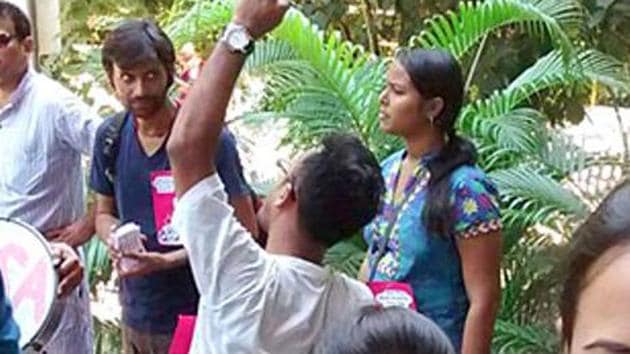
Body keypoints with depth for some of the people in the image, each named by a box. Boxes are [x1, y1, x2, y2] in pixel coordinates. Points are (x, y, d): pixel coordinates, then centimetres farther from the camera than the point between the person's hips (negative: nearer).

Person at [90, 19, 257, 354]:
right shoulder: (110, 137, 0)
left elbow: (244, 231, -13)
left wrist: (168, 260, -21)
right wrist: (115, 239, -9)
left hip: (199, 317, -5)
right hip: (136, 315, 5)